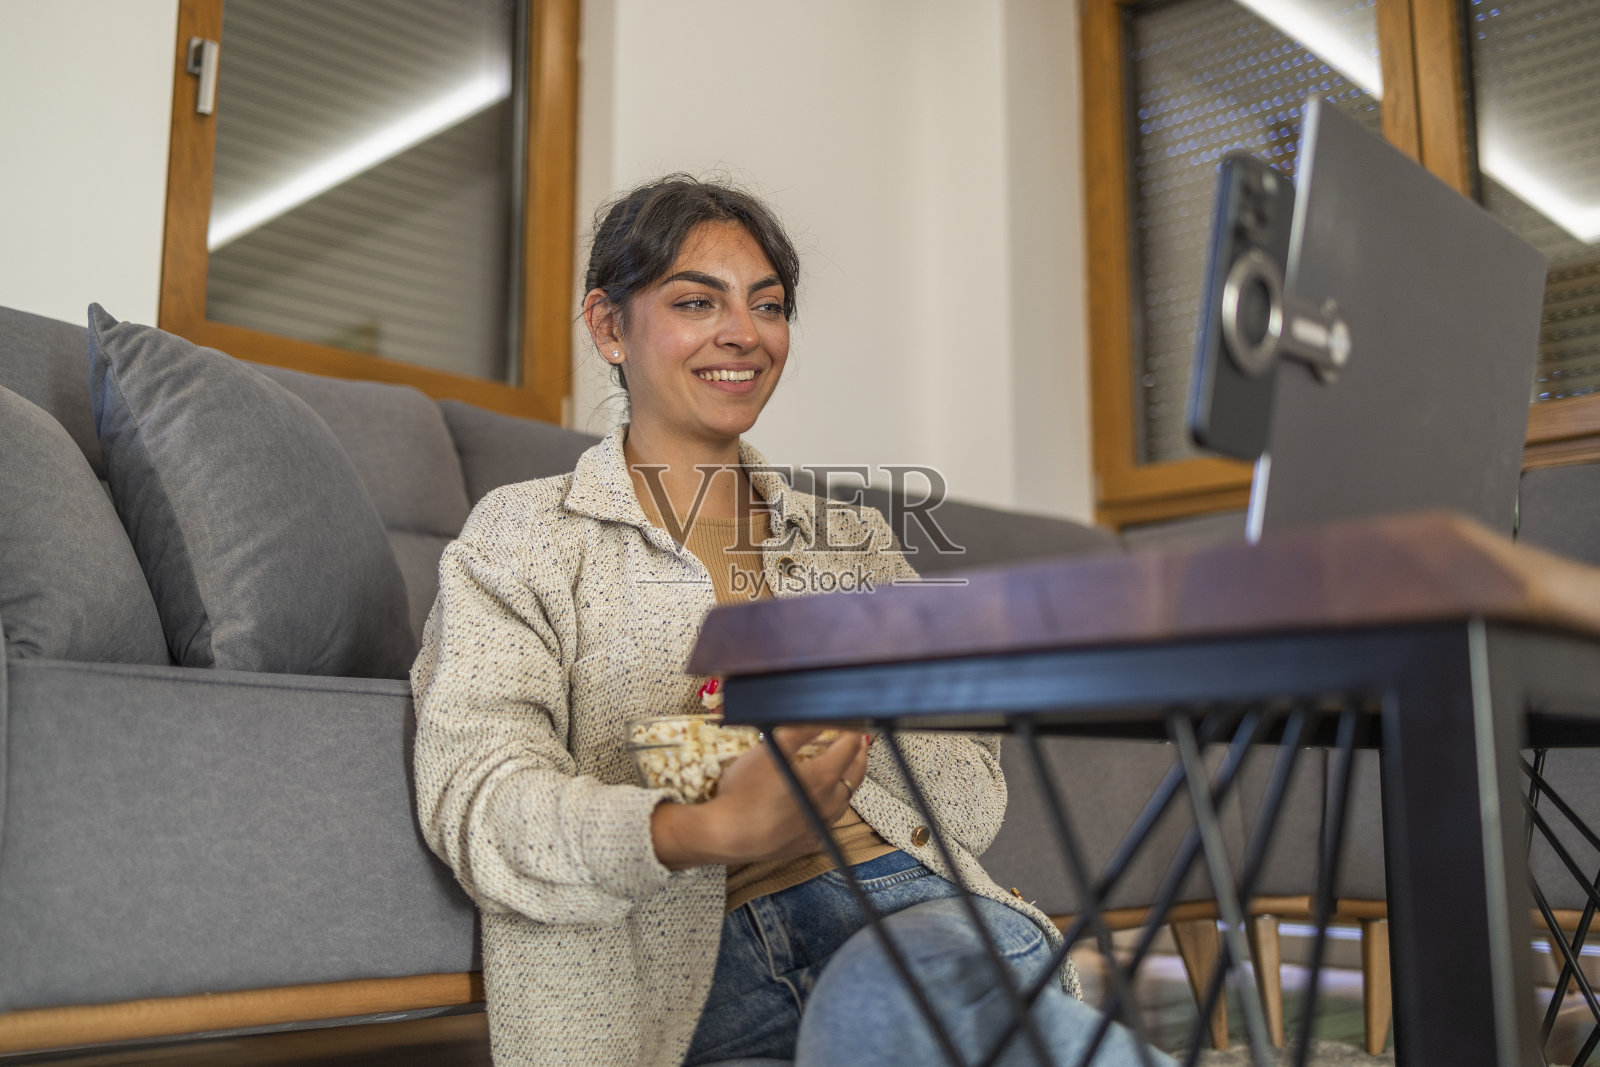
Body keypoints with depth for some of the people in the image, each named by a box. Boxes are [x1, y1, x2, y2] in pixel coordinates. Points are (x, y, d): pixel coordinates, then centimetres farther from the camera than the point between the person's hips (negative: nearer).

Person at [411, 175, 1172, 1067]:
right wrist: (708, 832, -22)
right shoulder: (520, 536, 11)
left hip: (902, 897, 3)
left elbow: (974, 797, 15)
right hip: (686, 958, -2)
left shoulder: (852, 540, 22)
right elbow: (475, 801, -5)